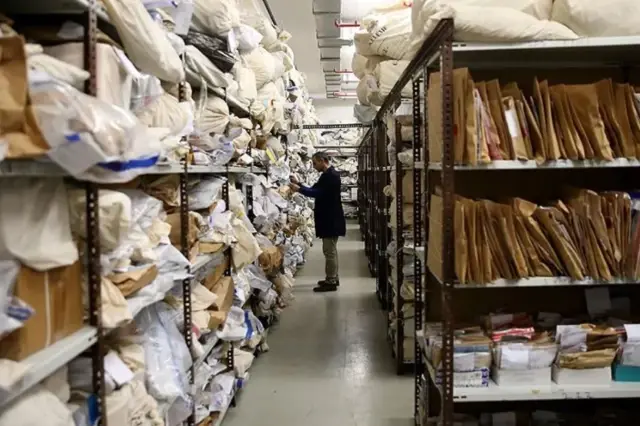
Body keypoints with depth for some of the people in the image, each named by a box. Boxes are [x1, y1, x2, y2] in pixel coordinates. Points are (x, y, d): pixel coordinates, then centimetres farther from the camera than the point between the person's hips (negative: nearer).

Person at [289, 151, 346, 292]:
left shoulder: (331, 175, -17)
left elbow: (318, 193, -25)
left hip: (330, 219, -10)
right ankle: (333, 278, 23)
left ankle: (330, 282, 0)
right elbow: (315, 190, 17)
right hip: (329, 219, 10)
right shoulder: (328, 175, 15)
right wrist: (299, 184, 7)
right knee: (331, 250, 15)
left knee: (329, 251, -6)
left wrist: (299, 189, -22)